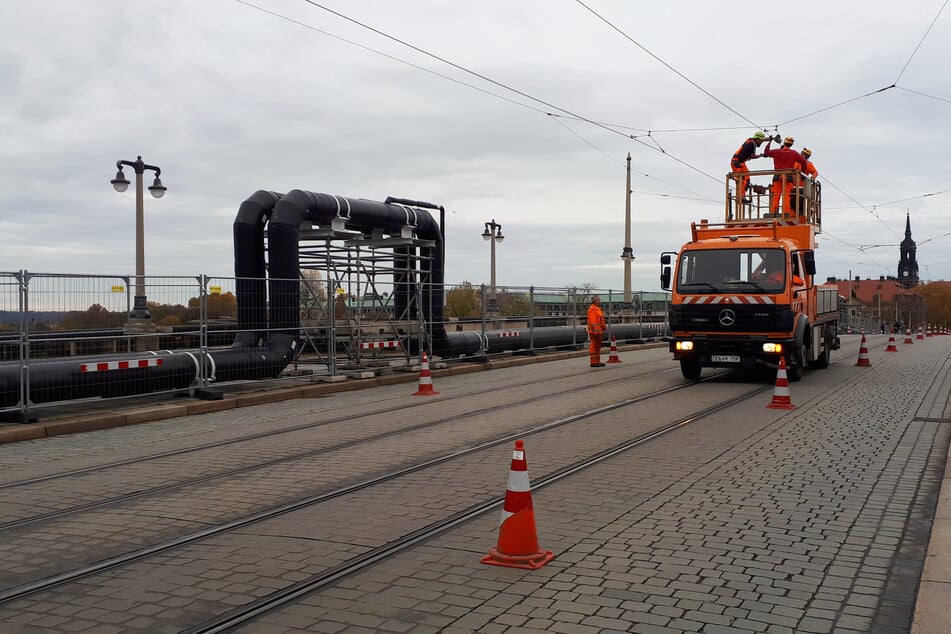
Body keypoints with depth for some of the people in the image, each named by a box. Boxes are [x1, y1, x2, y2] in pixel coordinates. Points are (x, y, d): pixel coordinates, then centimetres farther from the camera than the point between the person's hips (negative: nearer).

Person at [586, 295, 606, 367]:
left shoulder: (598, 309, 19)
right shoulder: (592, 309, -14)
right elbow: (592, 321, -22)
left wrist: (603, 328, 25)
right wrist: (595, 330, -26)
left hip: (599, 331, 11)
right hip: (595, 331, -11)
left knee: (598, 346, 14)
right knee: (594, 346, -7)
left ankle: (597, 361, 20)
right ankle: (594, 362, -6)